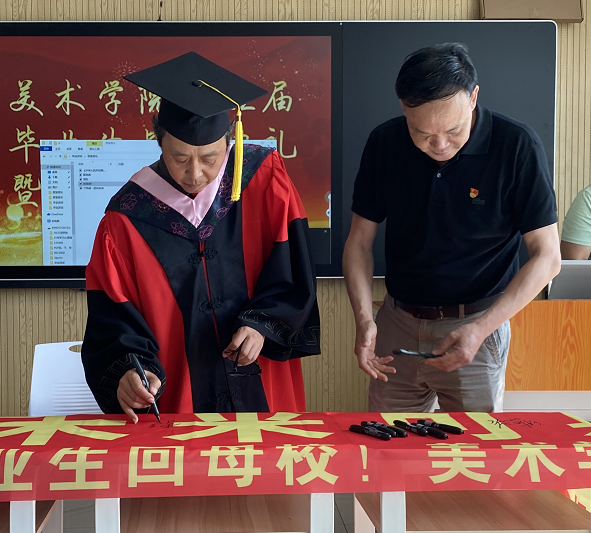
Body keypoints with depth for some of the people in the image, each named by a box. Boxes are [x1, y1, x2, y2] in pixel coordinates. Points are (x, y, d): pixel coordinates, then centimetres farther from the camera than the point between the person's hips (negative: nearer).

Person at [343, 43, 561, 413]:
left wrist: (481, 328, -20)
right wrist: (364, 319, -12)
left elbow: (547, 257, -10)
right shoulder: (385, 143, -3)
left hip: (476, 326, -3)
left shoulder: (517, 147, -13)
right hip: (397, 324, 3)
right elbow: (360, 242, 3)